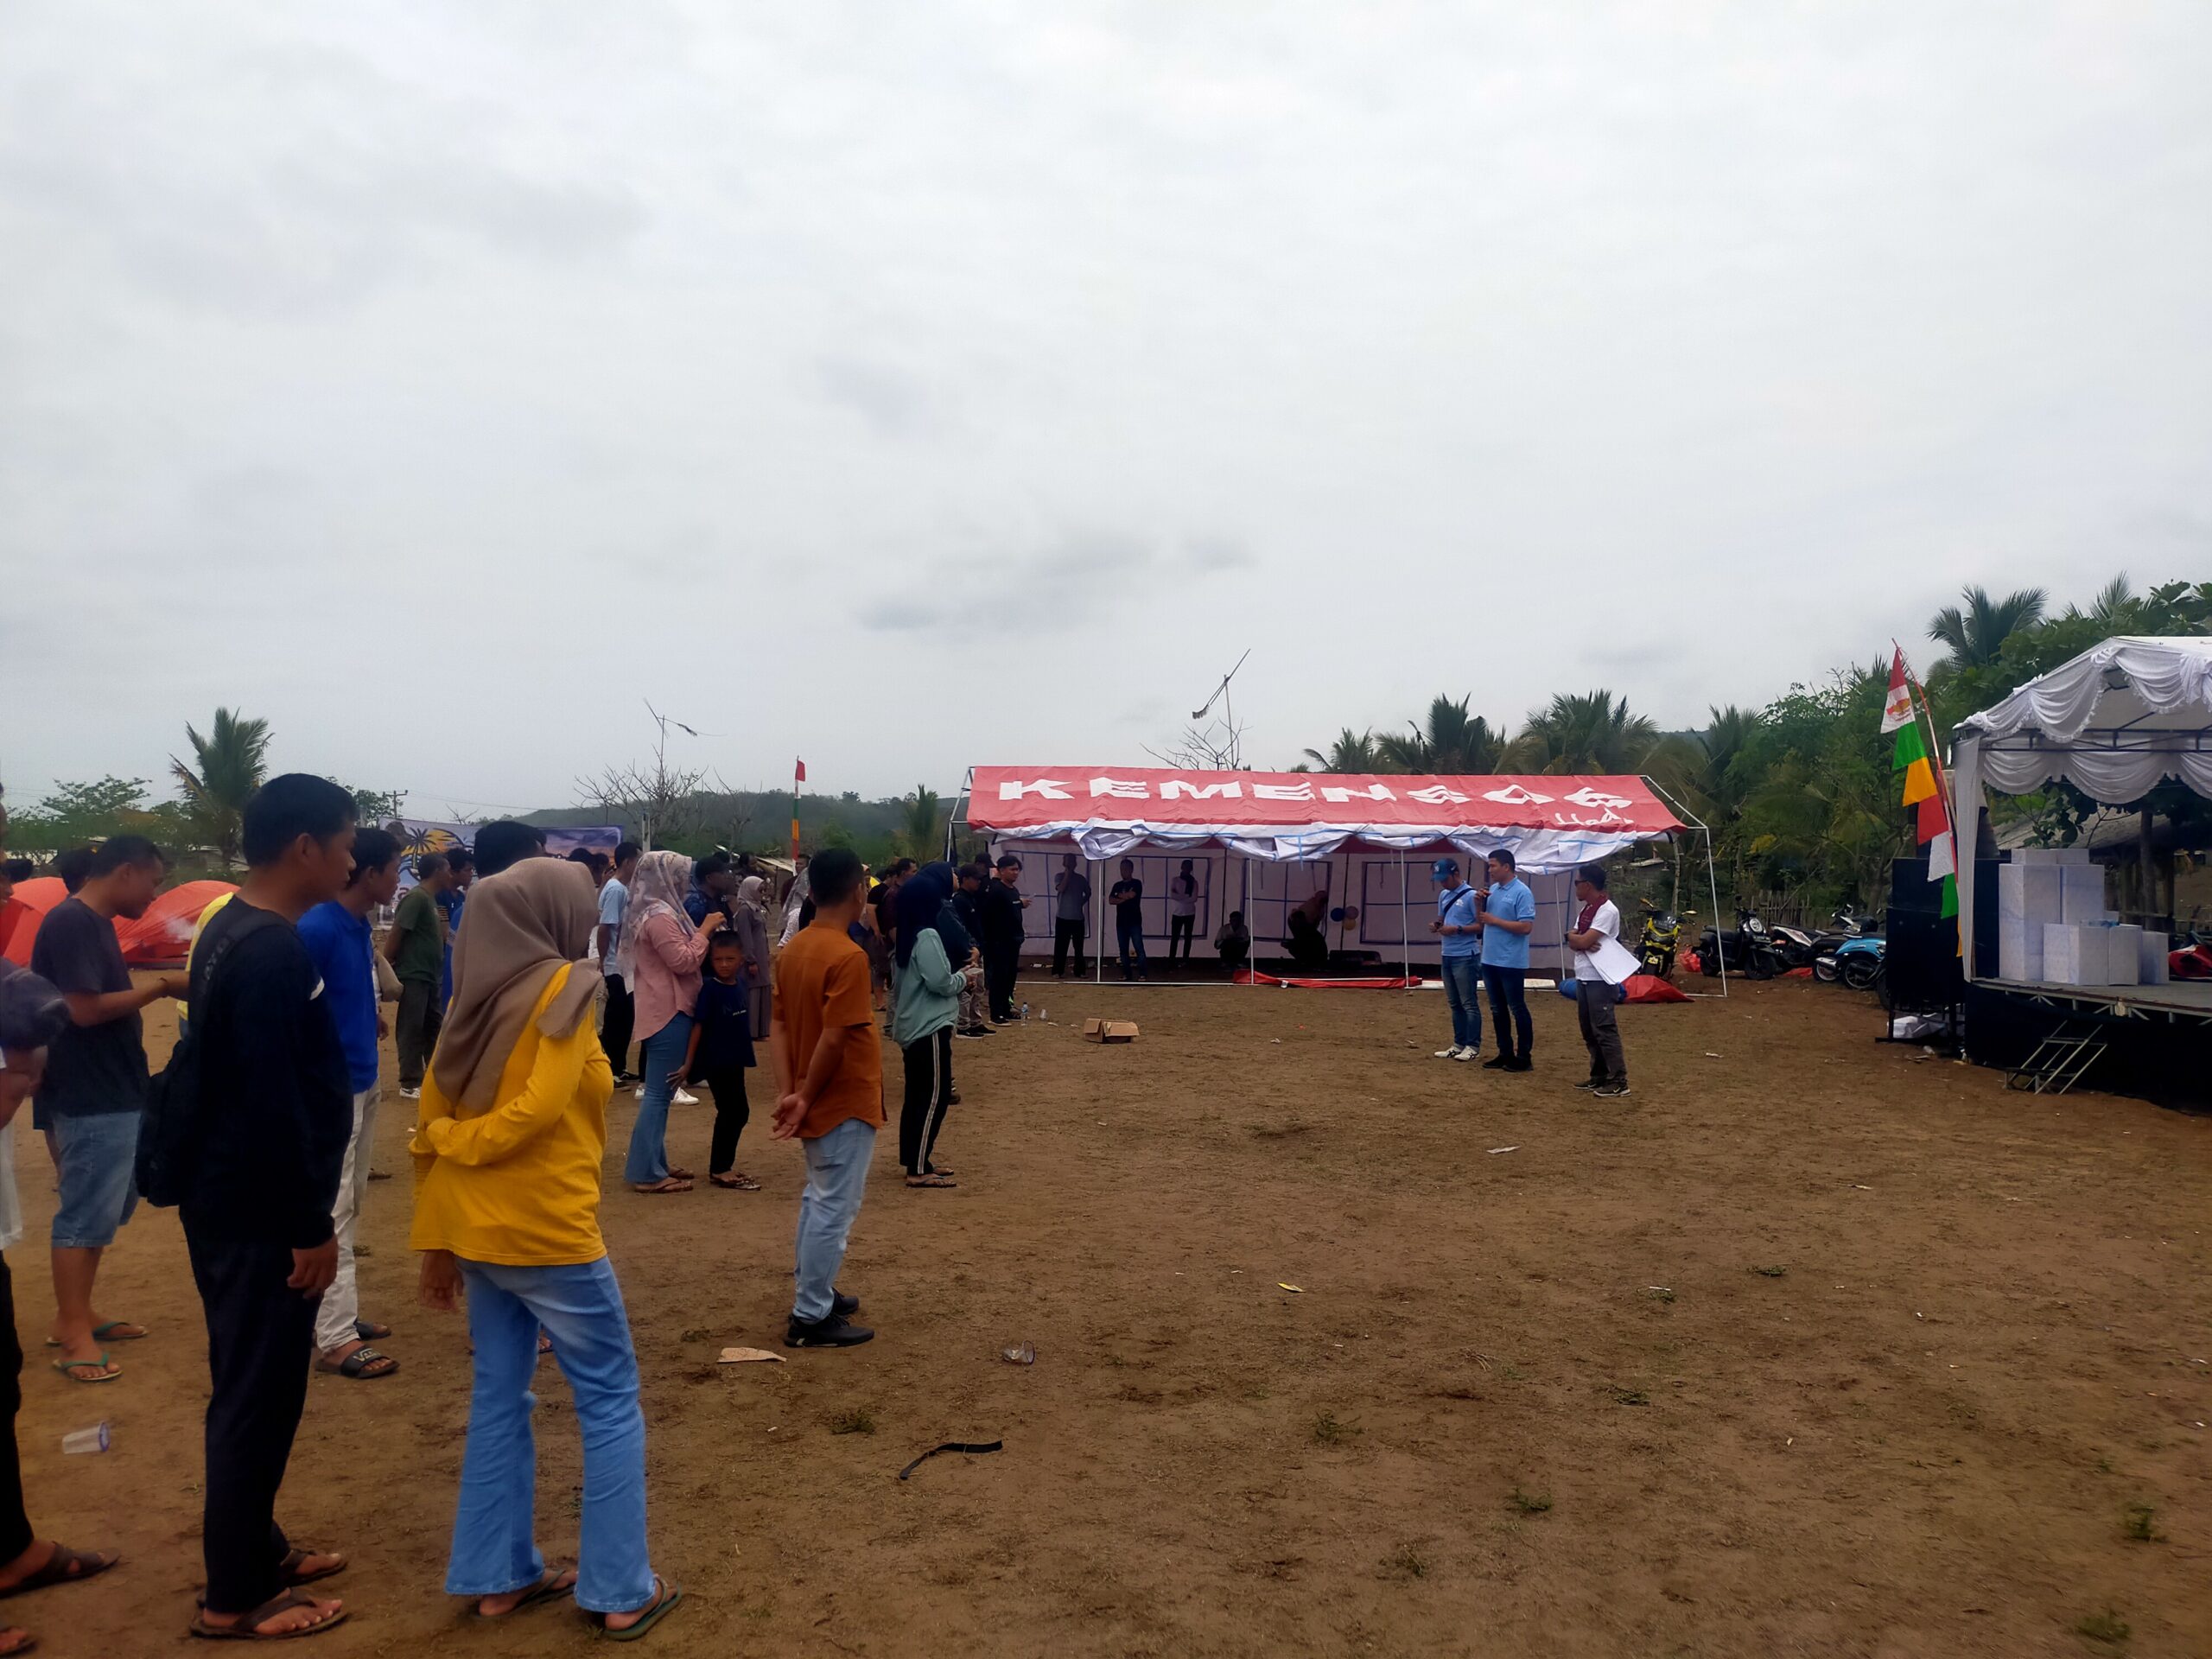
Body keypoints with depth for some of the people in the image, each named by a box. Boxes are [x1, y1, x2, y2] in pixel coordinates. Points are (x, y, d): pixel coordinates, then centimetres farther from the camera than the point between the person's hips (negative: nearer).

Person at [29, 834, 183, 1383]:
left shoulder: (96, 923, 12)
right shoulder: (70, 922, -18)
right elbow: (84, 1009, -24)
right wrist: (158, 988, -16)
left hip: (116, 1095, 10)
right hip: (90, 1101, -10)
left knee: (106, 1208, 18)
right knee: (84, 1215, -2)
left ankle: (77, 1316, 29)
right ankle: (74, 1335, 7)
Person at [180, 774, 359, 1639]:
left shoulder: (236, 931, 9)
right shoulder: (272, 953, -23)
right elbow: (273, 1106, -25)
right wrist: (311, 1227, -18)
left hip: (236, 1202, 10)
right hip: (259, 1216, -10)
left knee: (253, 1389, 20)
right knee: (258, 1396, 2)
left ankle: (257, 1548, 34)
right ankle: (236, 1595, 16)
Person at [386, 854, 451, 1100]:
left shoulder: (431, 900, 14)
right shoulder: (417, 898, -14)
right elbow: (395, 934, -17)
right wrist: (386, 972, -15)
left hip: (429, 977, 9)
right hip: (413, 976, -9)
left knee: (435, 1027, 15)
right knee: (412, 1030, -2)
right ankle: (410, 1083, 4)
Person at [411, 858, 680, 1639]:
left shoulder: (475, 998, 5)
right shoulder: (563, 990, -13)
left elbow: (431, 1124, 7)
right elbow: (538, 1108, -23)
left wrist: (435, 1240, 13)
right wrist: (459, 1142, -5)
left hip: (477, 1232, 7)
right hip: (547, 1232, -7)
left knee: (498, 1400, 18)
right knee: (611, 1405, 6)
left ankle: (499, 1574, 28)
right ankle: (620, 1590, 12)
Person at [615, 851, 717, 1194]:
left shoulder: (655, 912, 16)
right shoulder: (660, 916, -17)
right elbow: (684, 962, -21)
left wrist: (704, 932, 12)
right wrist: (705, 931, -12)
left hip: (662, 1010, 11)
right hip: (668, 1012, -11)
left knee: (658, 1091, 14)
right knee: (658, 1092, -8)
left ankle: (653, 1164, 20)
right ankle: (646, 1172, -5)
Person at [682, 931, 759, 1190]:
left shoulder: (743, 985, 4)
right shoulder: (709, 988, -14)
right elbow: (698, 1025, -14)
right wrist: (689, 1061, -14)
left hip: (735, 1060, 7)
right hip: (715, 1061, -7)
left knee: (733, 1113, 14)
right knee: (735, 1112, -6)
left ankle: (722, 1165, 27)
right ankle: (720, 1170, 4)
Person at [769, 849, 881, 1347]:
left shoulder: (794, 949, 3)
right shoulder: (849, 957, -22)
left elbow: (778, 1026, 2)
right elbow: (833, 1039, -25)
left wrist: (788, 1092, -4)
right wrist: (805, 1098, -15)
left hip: (817, 1100, 9)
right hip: (845, 1103, -9)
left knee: (818, 1198, 22)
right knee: (835, 1208, 1)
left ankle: (813, 1291, 33)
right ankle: (810, 1318, 9)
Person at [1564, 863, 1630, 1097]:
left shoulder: (1607, 910, -15)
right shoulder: (1586, 910, 15)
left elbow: (1583, 941, -21)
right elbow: (1572, 942, 9)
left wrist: (1576, 938, 1)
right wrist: (1582, 941, -13)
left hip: (1600, 981, -10)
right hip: (1582, 979, 10)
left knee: (1605, 1030, -9)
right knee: (1589, 1031, 13)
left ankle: (1619, 1081, -6)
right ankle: (1599, 1076, 21)